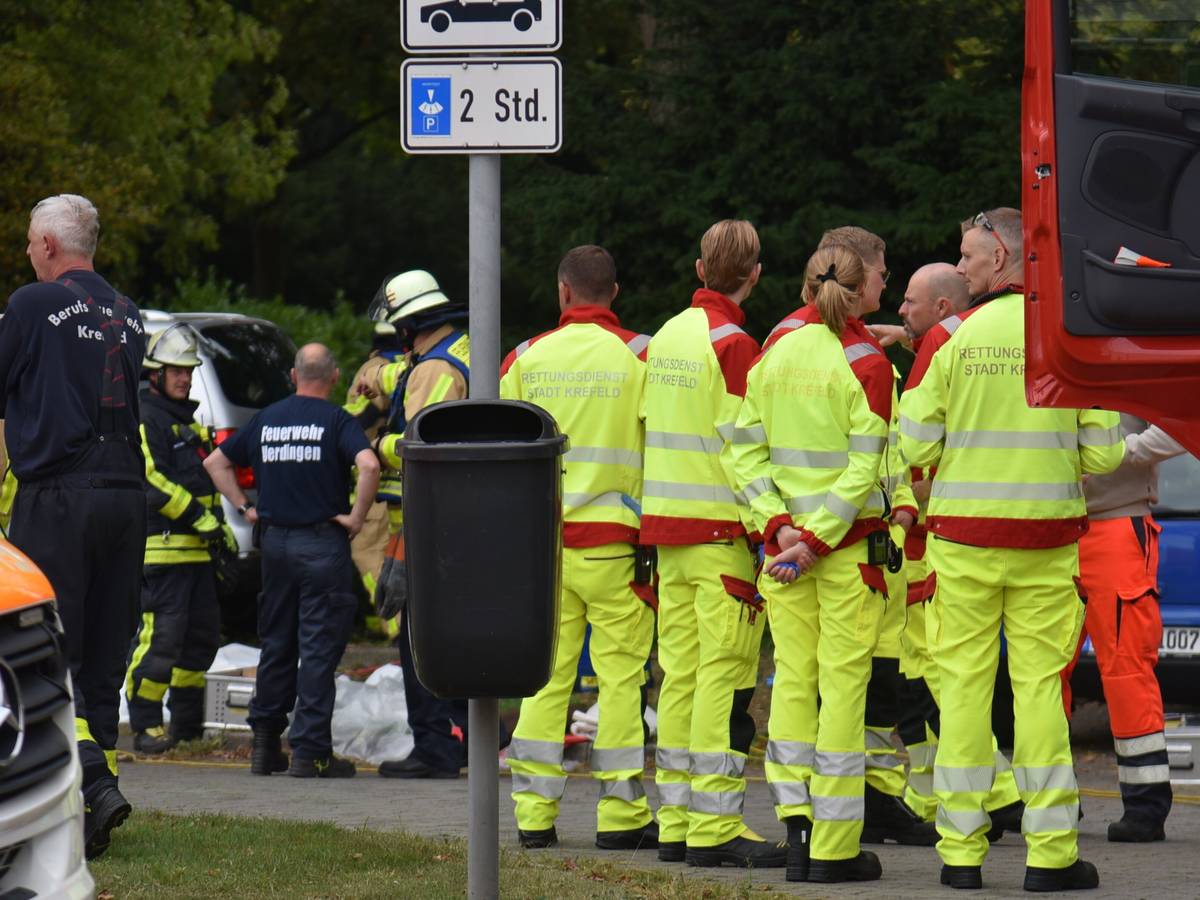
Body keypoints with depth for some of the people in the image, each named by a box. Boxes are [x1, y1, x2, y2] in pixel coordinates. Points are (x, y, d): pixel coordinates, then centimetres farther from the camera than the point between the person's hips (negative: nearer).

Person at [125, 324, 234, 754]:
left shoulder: (189, 421, 23)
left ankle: (188, 724, 22)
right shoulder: (145, 419, -8)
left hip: (195, 549, 10)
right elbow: (152, 482, -19)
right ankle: (146, 727, -10)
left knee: (202, 635, 13)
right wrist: (200, 518, -19)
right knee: (160, 636, -13)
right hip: (162, 547, -10)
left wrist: (220, 529, 24)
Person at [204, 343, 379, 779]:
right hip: (323, 545, -5)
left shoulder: (265, 419, 9)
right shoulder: (337, 421, -7)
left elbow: (216, 461, 16)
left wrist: (244, 506, 15)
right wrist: (357, 517, -13)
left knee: (276, 645, 15)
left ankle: (265, 744, 18)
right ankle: (310, 751, -5)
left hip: (275, 542, 5)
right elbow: (368, 465, -24)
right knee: (318, 649, -3)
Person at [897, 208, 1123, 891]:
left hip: (964, 536, -1)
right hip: (1047, 539, 1)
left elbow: (916, 449, -4)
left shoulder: (950, 339, -5)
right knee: (1040, 683, 3)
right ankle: (1051, 853, 1)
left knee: (965, 682, 5)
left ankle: (962, 849, 6)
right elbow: (1100, 453, -1)